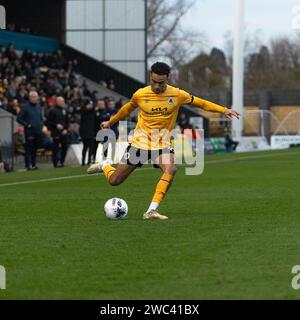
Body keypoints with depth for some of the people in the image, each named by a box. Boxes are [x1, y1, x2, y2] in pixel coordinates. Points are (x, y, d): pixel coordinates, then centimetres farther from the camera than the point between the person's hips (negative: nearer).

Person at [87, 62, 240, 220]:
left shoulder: (177, 95, -6)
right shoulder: (140, 95, -6)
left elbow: (201, 103, 5)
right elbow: (127, 109, 15)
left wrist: (224, 110, -3)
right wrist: (110, 122, 27)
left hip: (162, 144, 0)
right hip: (140, 142, 0)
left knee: (171, 169, -33)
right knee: (114, 181, 1)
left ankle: (151, 211, -31)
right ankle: (105, 166, 39)